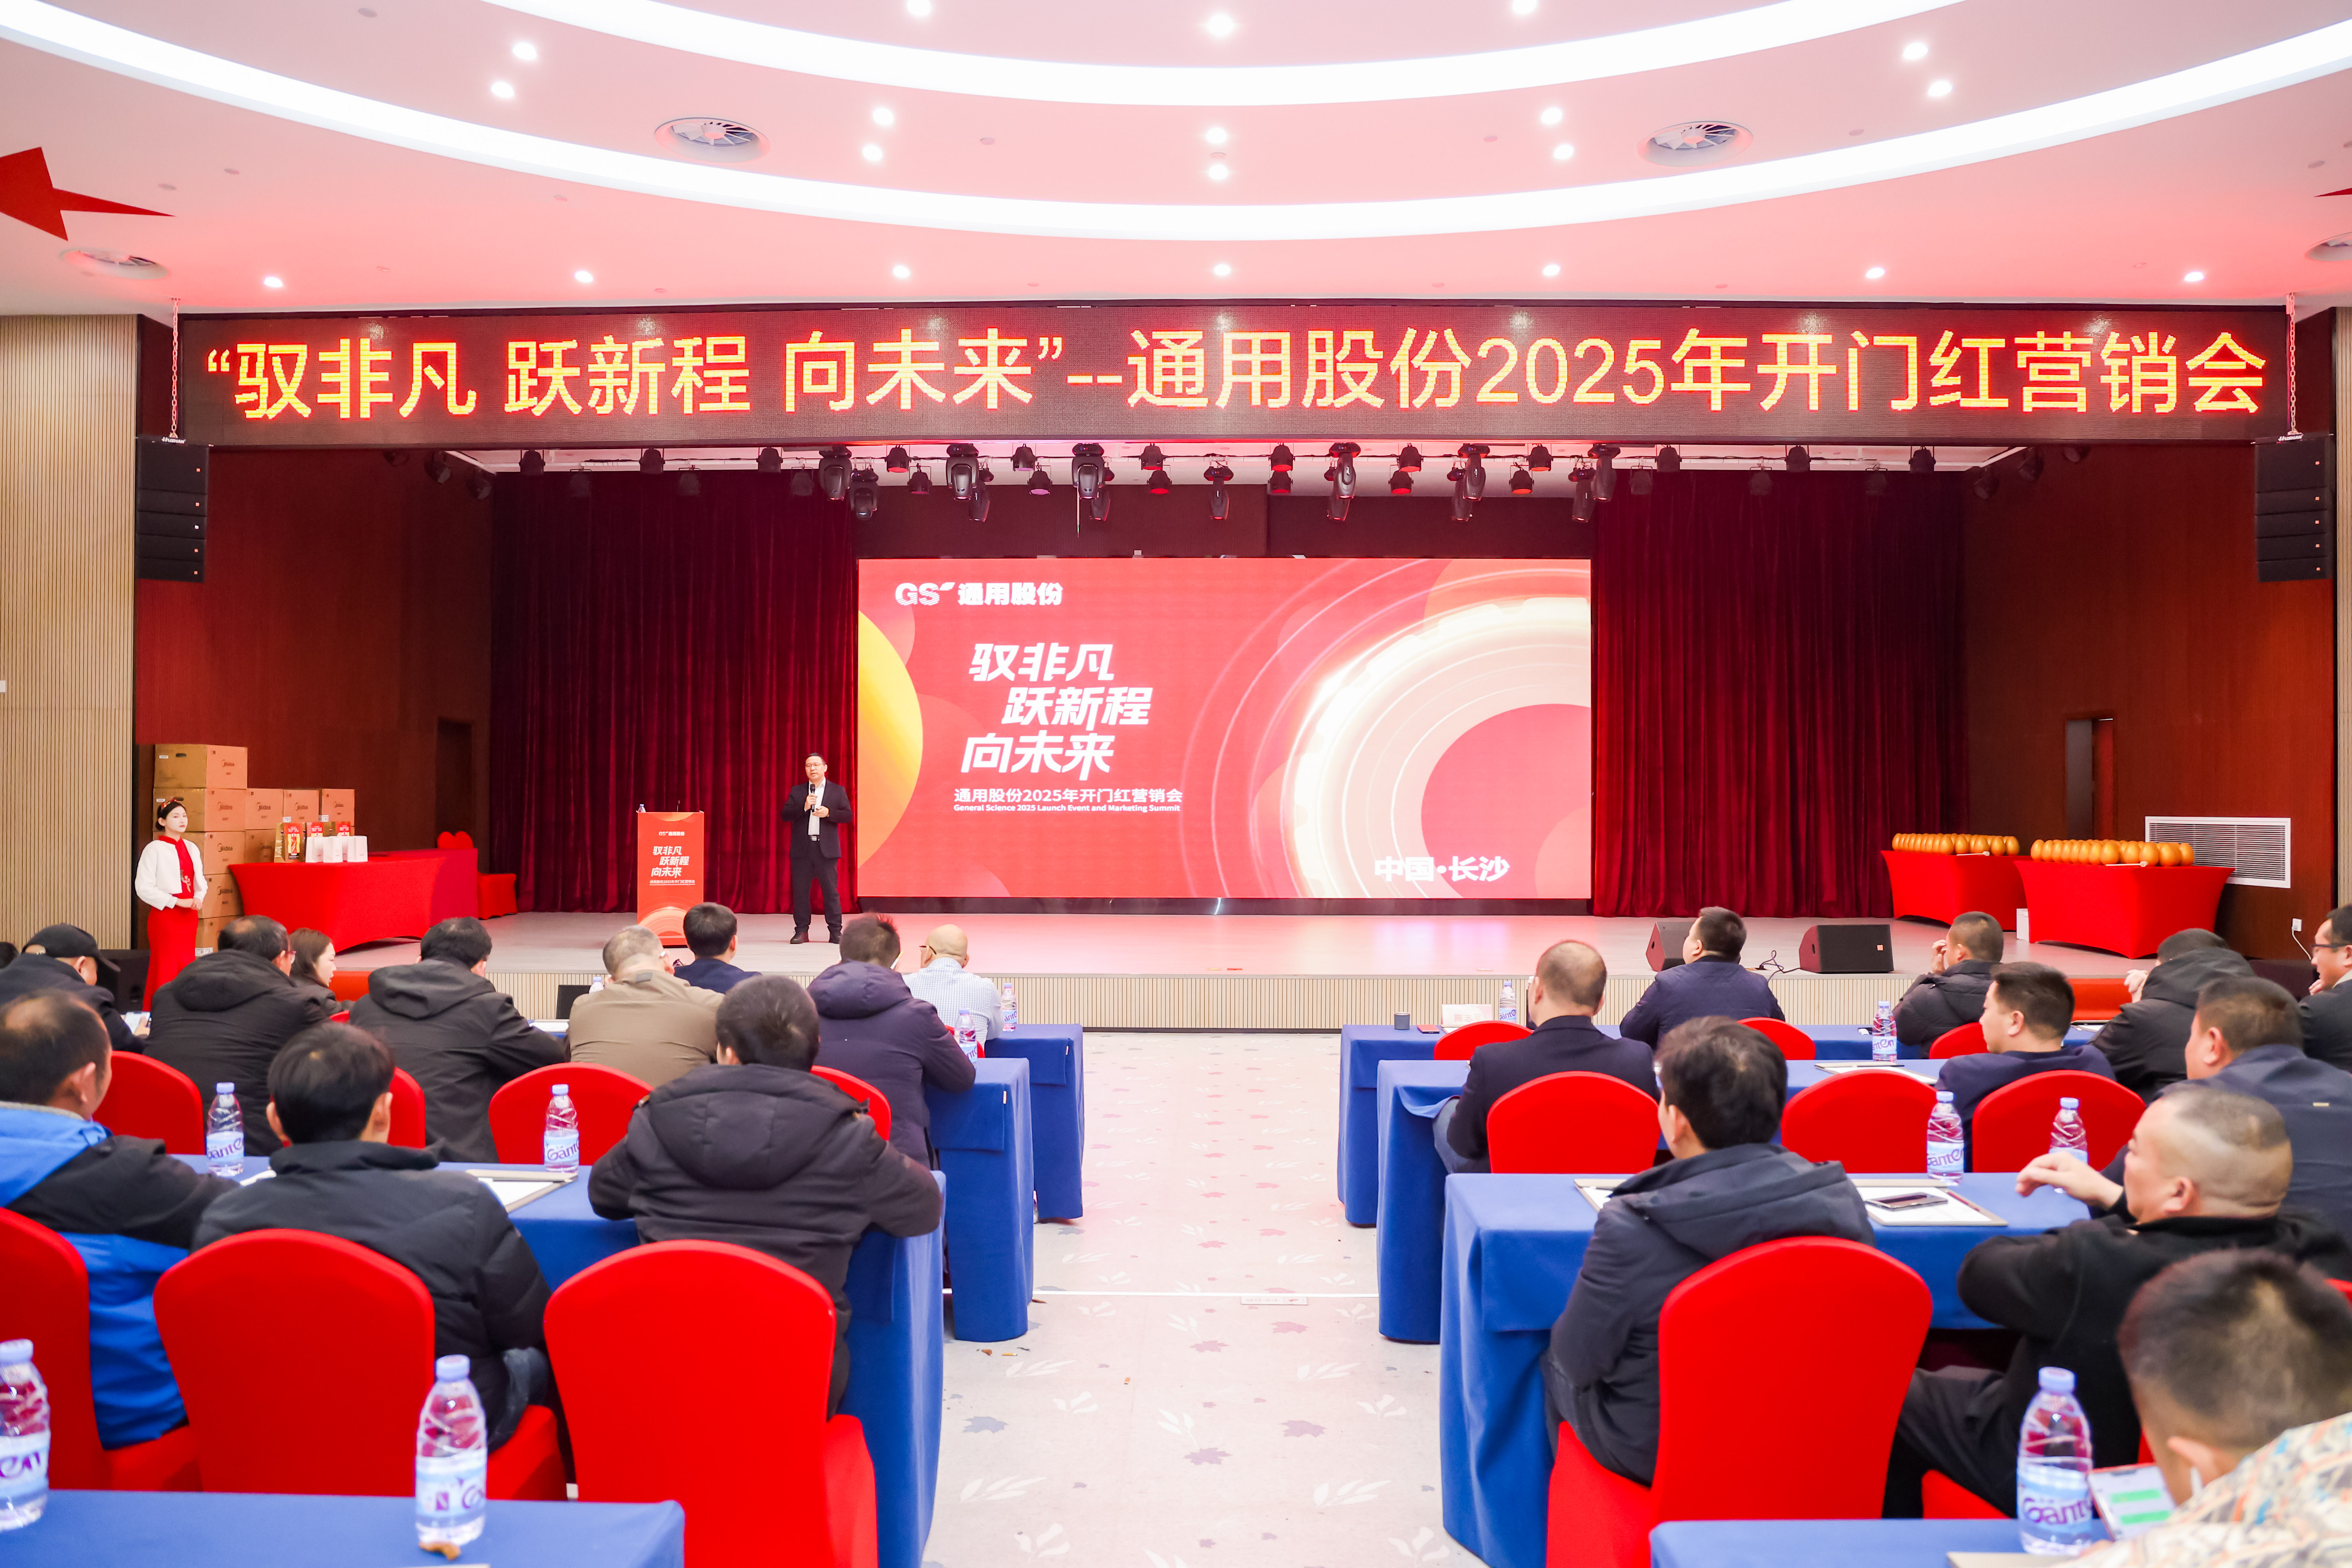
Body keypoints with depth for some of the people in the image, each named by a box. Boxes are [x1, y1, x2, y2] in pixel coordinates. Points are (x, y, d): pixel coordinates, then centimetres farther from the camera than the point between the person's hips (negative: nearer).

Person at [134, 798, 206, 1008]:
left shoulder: (191, 849, 12)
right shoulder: (154, 849, -7)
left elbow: (200, 881, 18)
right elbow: (143, 887, -12)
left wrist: (198, 898, -3)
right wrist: (177, 902, -16)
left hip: (188, 916, 6)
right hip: (165, 915, -6)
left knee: (187, 966, 8)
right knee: (165, 968, -4)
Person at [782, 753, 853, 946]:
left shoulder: (838, 791, 9)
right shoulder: (797, 791, 12)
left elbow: (848, 816, 2)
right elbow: (785, 815, 2)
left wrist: (829, 813, -13)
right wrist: (804, 807, -12)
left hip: (826, 849, -1)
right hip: (802, 849, 2)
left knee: (831, 890, -3)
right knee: (800, 890, 2)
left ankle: (835, 931, 2)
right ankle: (801, 931, 9)